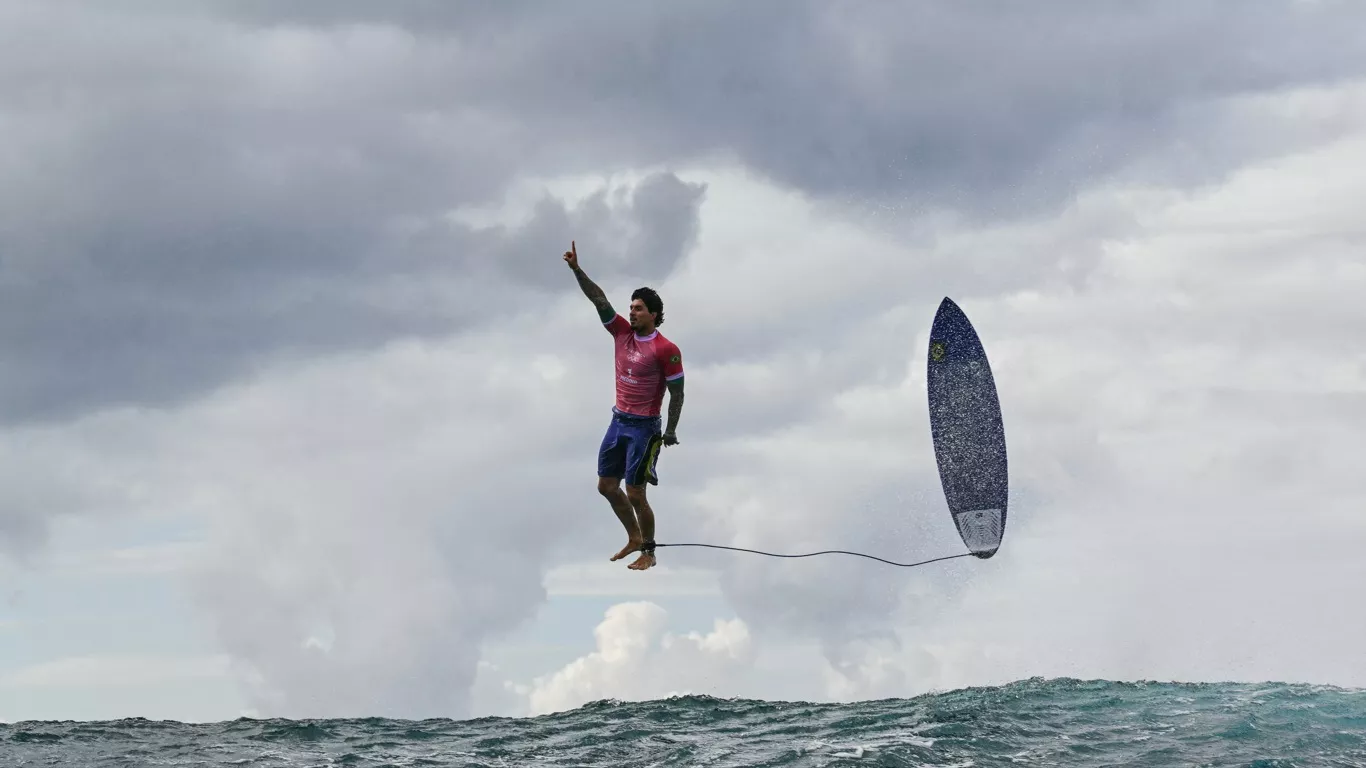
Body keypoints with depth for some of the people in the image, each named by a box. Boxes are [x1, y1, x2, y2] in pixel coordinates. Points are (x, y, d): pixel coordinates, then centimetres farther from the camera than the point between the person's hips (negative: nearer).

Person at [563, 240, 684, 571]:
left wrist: (671, 431, -12)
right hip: (618, 421, 7)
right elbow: (599, 299, -4)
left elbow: (677, 392, -11)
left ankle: (648, 553, 12)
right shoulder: (622, 333, 1)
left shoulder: (666, 350, -15)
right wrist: (576, 269, -14)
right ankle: (634, 538, 29)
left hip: (644, 427, -7)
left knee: (635, 494, -4)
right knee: (606, 485, 12)